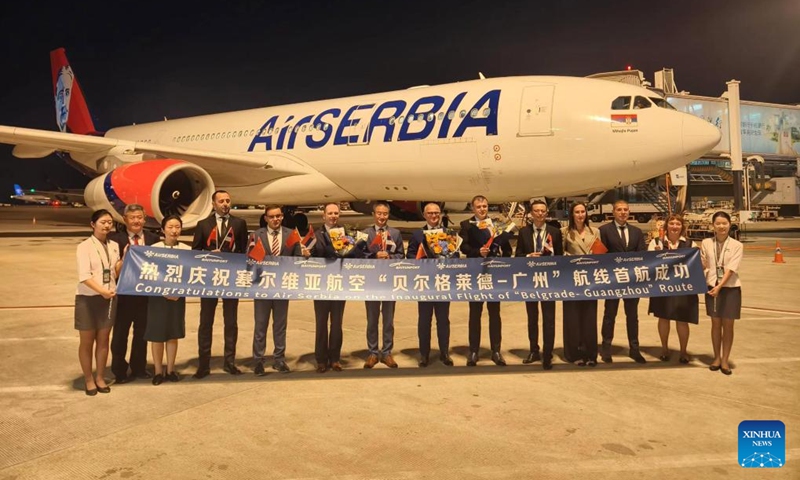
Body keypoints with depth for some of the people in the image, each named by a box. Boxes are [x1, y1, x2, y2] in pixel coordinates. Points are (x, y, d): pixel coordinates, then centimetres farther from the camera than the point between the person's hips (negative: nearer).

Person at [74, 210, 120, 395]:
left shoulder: (114, 246, 6)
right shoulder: (84, 246, -9)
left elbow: (116, 273, 6)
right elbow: (84, 276, -17)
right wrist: (102, 291, -30)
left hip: (109, 298, 4)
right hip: (88, 298, -4)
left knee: (103, 340, 12)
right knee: (87, 341, 8)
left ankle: (100, 377, 25)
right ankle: (88, 379, 22)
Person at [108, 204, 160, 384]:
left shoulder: (153, 239, 3)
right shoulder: (115, 239, -6)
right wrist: (124, 258, -28)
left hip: (146, 293, 3)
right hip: (123, 293, -3)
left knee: (142, 334, 16)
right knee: (120, 334, 10)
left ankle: (139, 368, 31)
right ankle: (119, 371, 23)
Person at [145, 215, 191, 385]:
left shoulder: (187, 250, 1)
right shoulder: (154, 249, -5)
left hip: (179, 296, 2)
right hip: (158, 296, -2)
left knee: (173, 335, 10)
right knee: (157, 335, 4)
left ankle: (170, 370, 22)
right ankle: (158, 371, 18)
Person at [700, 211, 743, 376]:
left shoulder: (736, 245, -4)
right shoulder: (706, 243, 1)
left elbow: (731, 269, -14)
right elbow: (702, 266, 6)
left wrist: (720, 286, -23)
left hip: (730, 288, -1)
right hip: (712, 287, 1)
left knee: (728, 325, 5)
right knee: (715, 324, 9)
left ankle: (725, 360, 16)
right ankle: (717, 357, 22)